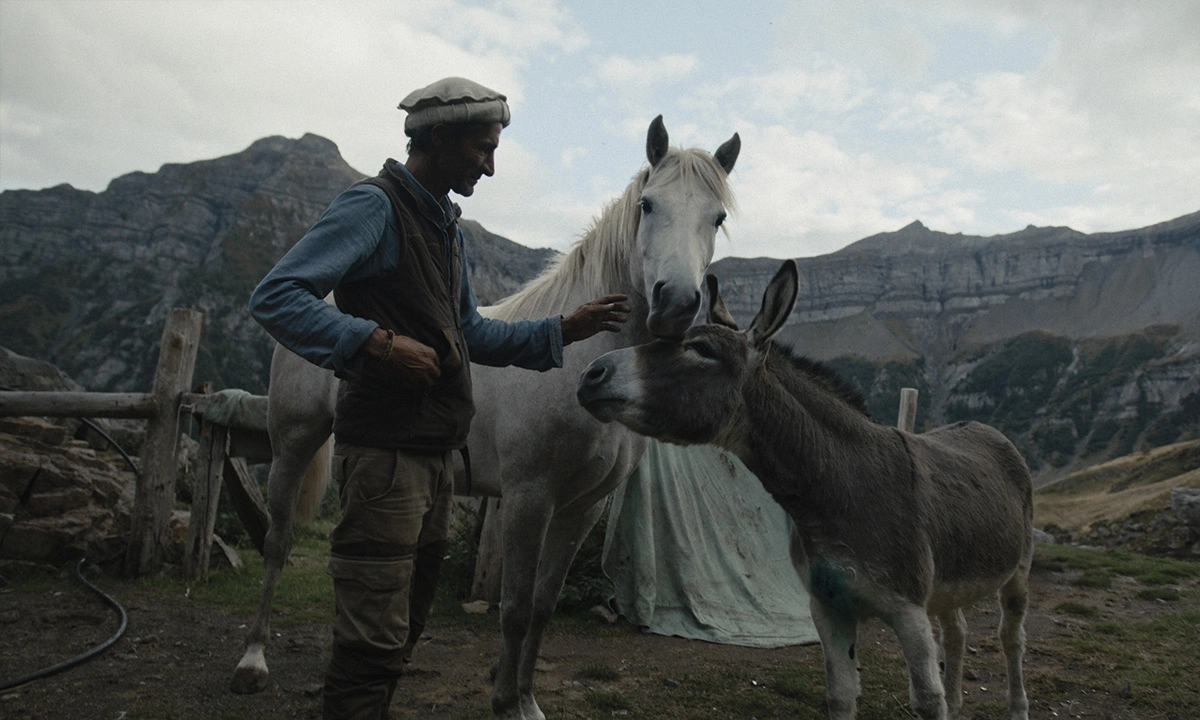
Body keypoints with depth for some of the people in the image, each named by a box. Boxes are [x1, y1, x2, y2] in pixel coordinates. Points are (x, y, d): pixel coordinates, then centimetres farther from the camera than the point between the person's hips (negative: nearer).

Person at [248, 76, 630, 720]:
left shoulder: (446, 224, 17)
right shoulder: (375, 205, -11)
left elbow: (472, 336, 21)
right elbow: (275, 296, -19)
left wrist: (565, 329, 14)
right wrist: (377, 341, -28)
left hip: (436, 454, 9)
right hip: (385, 454, -9)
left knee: (404, 628, 20)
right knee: (375, 638, -3)